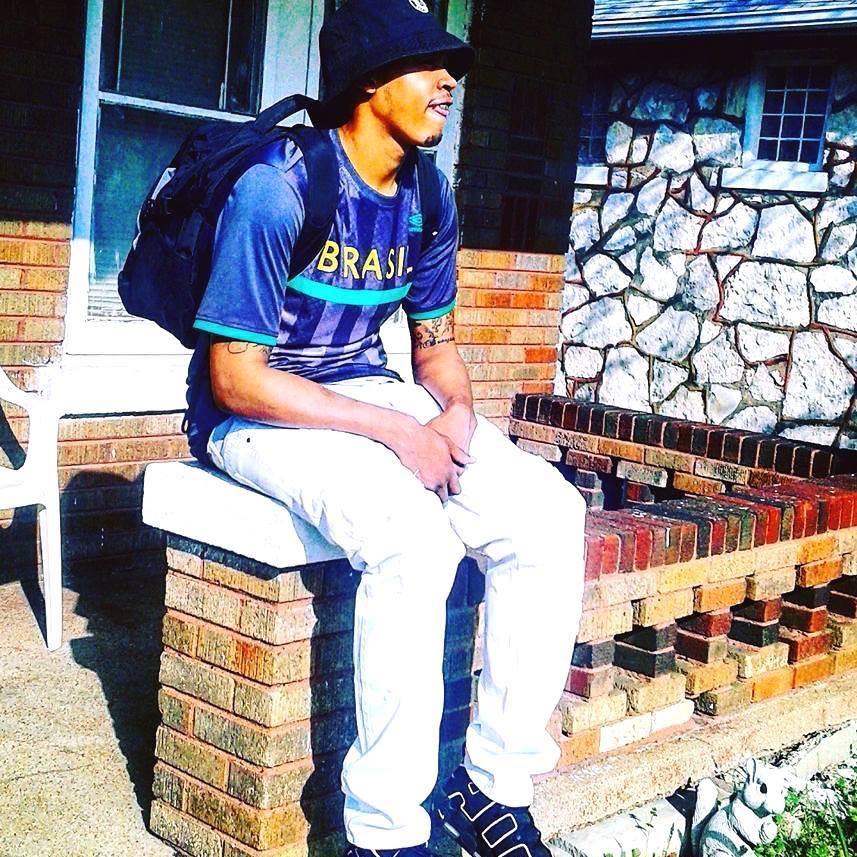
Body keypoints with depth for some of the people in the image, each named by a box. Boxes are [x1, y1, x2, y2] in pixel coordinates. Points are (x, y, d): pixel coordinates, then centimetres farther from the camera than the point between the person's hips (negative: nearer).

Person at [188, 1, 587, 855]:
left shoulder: (428, 200, 5)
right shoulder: (276, 191, -18)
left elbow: (435, 343, 15)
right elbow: (235, 376, -19)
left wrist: (456, 414, -9)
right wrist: (394, 430, -24)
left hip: (377, 395, 7)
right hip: (265, 418, -7)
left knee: (549, 510, -15)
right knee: (413, 534, -35)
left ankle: (495, 784, -7)